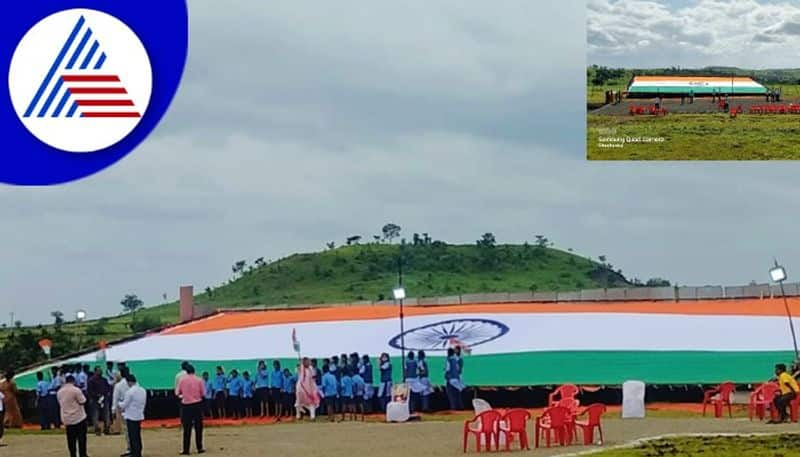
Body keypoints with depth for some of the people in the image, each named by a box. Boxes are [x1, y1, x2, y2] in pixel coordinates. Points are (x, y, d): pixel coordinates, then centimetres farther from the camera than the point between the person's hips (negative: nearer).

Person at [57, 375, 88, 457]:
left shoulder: (59, 392, 6)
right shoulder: (76, 390, -13)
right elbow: (83, 401, -12)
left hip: (66, 419, 5)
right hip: (79, 417, -5)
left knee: (71, 439, 8)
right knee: (81, 437, 2)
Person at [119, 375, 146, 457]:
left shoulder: (130, 392, -18)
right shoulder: (143, 391, 5)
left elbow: (124, 405, -11)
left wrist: (120, 404, 10)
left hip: (131, 417, -7)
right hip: (140, 416, 7)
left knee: (133, 437, -1)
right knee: (138, 436, 14)